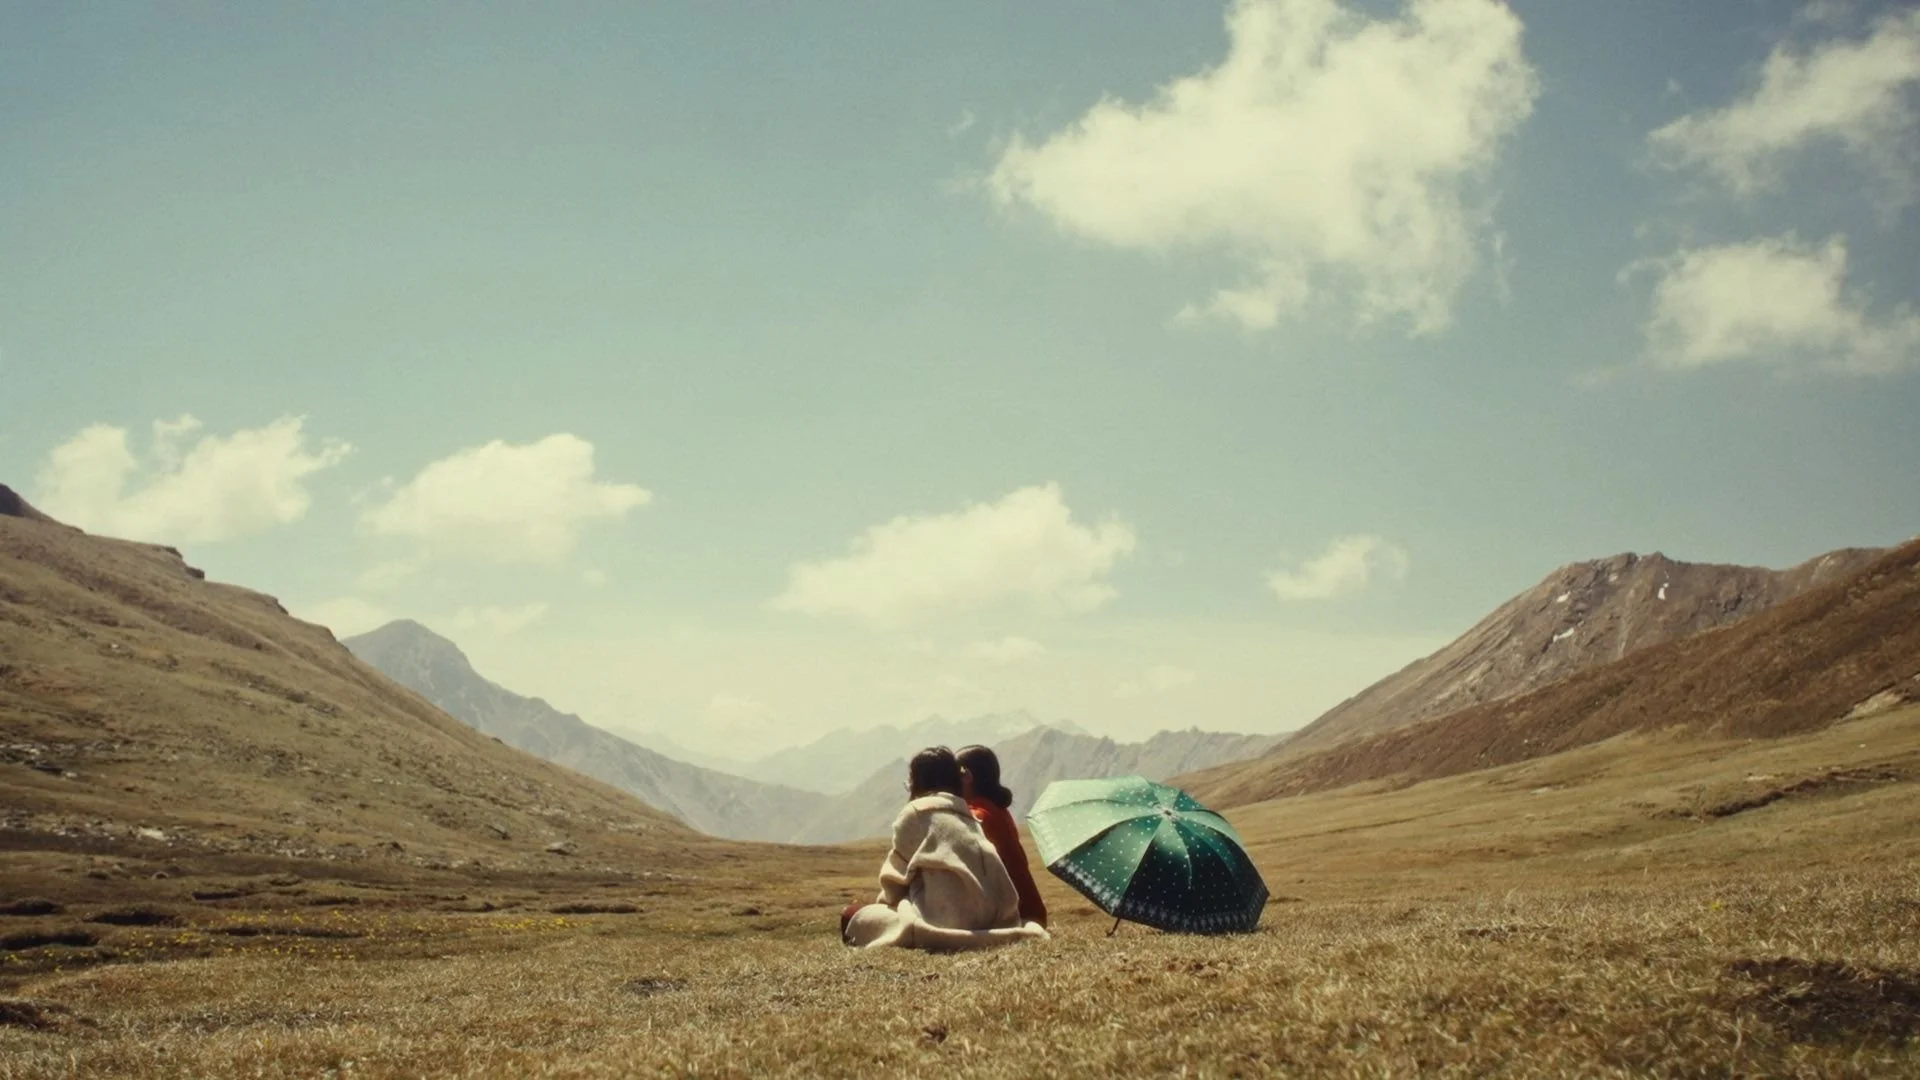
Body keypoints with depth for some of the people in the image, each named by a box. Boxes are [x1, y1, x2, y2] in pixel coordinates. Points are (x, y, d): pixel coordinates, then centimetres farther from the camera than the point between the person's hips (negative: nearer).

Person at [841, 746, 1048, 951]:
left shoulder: (915, 812, 4)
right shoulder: (967, 814, 22)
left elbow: (896, 874, 6)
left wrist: (882, 901, 28)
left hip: (946, 918, -6)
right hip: (986, 918, 7)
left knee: (859, 919, 7)